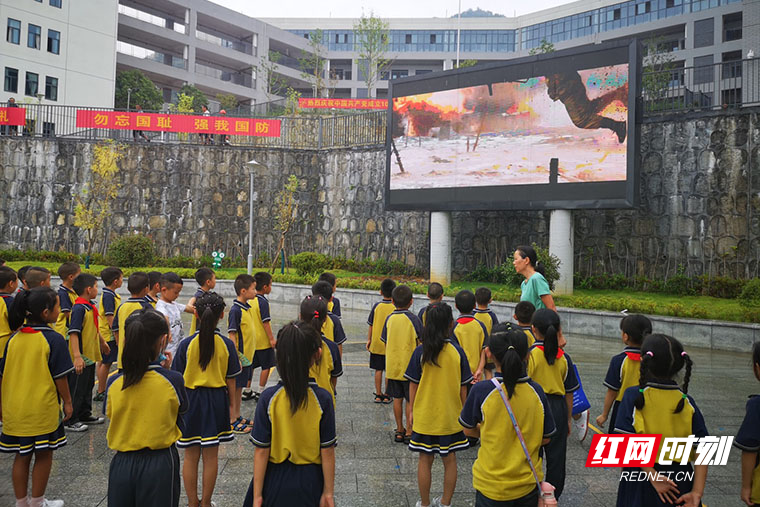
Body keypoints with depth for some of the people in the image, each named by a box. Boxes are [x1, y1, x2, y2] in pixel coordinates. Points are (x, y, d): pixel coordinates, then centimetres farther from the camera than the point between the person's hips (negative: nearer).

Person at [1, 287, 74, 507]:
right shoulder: (54, 340, -15)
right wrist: (67, 401, 0)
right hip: (43, 409, -5)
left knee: (22, 456, 16)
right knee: (43, 455, 10)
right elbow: (59, 377, -13)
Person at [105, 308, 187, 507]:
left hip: (123, 463, 2)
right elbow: (181, 411, 0)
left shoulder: (114, 383, -8)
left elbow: (110, 415, 6)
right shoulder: (172, 380, -16)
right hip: (160, 463, -2)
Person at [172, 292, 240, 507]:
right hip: (217, 400, 0)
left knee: (190, 457, 12)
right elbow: (231, 382, -3)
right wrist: (230, 407, 9)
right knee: (211, 456, 12)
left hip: (191, 400, 0)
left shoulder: (187, 344, -10)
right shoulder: (226, 345, -8)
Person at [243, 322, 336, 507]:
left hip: (275, 482, 0)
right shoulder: (323, 399, -15)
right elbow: (327, 451, -10)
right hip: (310, 481, 0)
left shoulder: (268, 398, -15)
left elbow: (261, 451, -11)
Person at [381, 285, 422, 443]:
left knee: (397, 398, 13)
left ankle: (399, 431, 19)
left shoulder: (389, 319, -1)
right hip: (410, 366, -4)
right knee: (410, 400, 6)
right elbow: (419, 343, -8)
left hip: (392, 366, 4)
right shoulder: (414, 319, -12)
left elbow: (386, 344, 6)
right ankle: (409, 432, 9)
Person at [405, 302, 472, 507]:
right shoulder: (457, 352, -10)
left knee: (425, 460, 11)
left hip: (424, 416, -1)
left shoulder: (420, 352, -11)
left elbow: (413, 385, -5)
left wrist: (412, 411, 7)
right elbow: (463, 388, -3)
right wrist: (463, 411, 10)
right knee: (449, 460, 15)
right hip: (450, 416, 1)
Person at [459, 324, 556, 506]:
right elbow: (545, 438, -1)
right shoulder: (536, 392, -11)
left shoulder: (481, 390, -19)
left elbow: (468, 430, -4)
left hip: (492, 486, -2)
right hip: (528, 484, 2)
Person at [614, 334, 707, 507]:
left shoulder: (633, 396, -11)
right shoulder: (687, 402, -3)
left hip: (640, 486, -2)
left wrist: (653, 477, -17)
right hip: (681, 483, 3)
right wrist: (696, 493, -9)